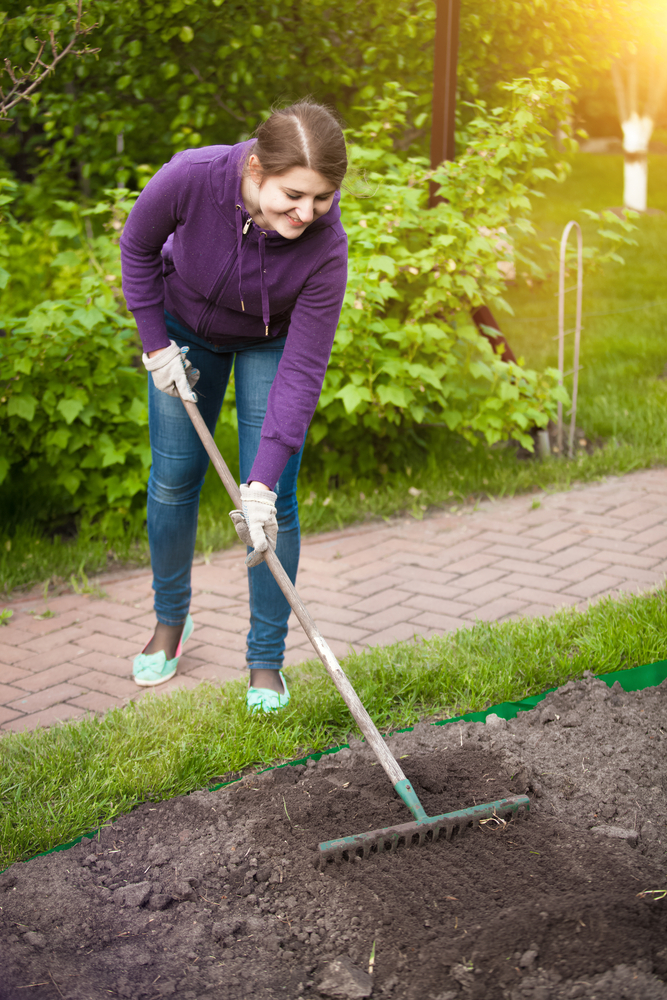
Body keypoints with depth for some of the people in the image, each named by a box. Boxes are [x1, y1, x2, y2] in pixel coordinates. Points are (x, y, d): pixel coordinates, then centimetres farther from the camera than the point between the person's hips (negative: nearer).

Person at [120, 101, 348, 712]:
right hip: (186, 327, 1)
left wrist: (262, 482, -35)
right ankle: (171, 619, 31)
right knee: (174, 478, 7)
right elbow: (139, 246, -13)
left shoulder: (326, 248, -37)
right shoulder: (192, 178, -36)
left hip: (272, 342, -1)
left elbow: (302, 371, -32)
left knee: (275, 498, -7)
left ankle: (266, 662, 7)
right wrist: (156, 345, -11)